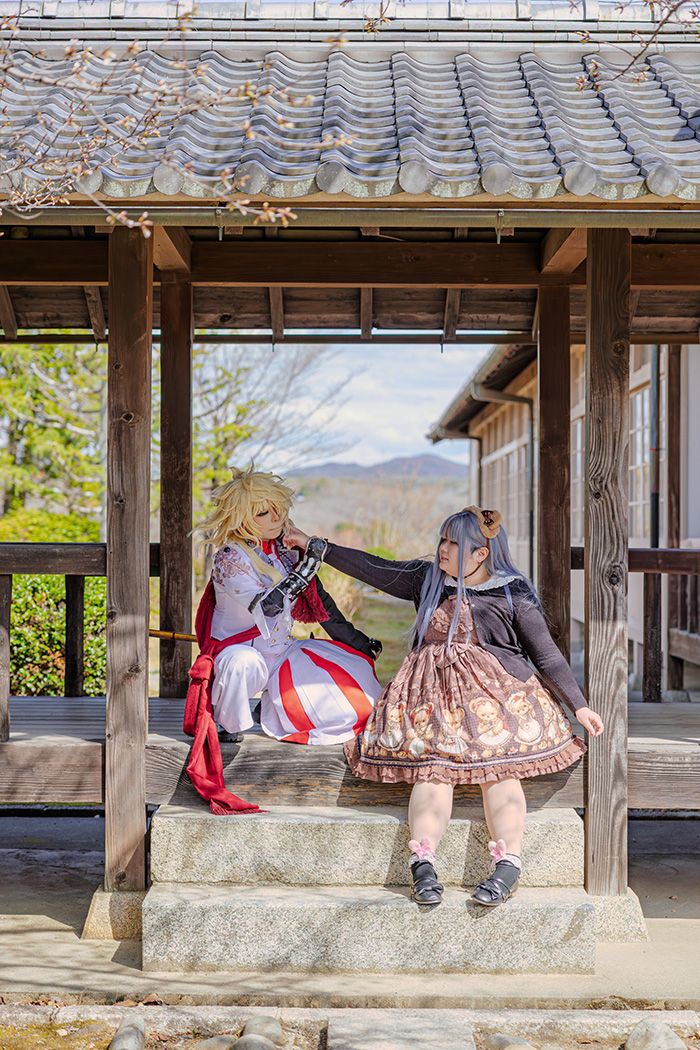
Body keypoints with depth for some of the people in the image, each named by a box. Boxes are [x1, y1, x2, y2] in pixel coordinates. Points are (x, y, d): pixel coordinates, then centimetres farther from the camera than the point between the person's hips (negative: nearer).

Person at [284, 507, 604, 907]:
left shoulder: (513, 594, 4)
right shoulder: (428, 579, 15)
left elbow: (547, 655, 6)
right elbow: (374, 568, 21)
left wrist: (579, 706, 2)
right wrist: (315, 546, 22)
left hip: (494, 689, -2)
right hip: (433, 691, 2)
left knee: (498, 767, -24)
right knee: (433, 766, -21)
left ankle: (509, 864, -37)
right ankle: (423, 862, -37)